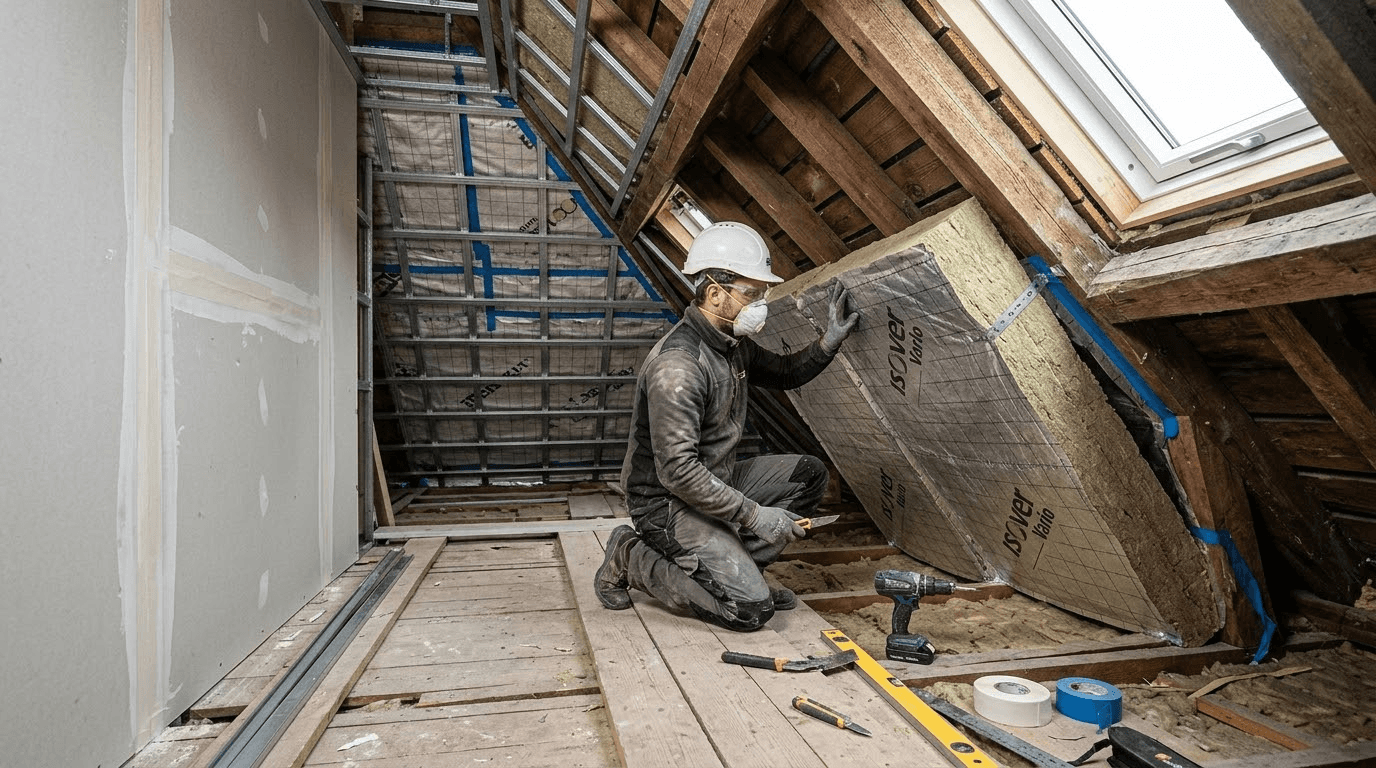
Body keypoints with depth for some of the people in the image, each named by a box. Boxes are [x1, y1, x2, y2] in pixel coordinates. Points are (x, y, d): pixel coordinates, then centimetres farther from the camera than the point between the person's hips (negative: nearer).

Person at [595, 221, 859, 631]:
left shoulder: (732, 342, 3)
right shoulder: (677, 365, -28)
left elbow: (784, 373, 21)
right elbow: (678, 471, -30)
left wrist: (828, 343, 3)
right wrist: (753, 515, -24)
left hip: (716, 480, 9)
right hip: (668, 501, -9)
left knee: (809, 474, 7)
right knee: (750, 608, -15)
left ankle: (735, 566, 8)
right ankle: (632, 558, 1)